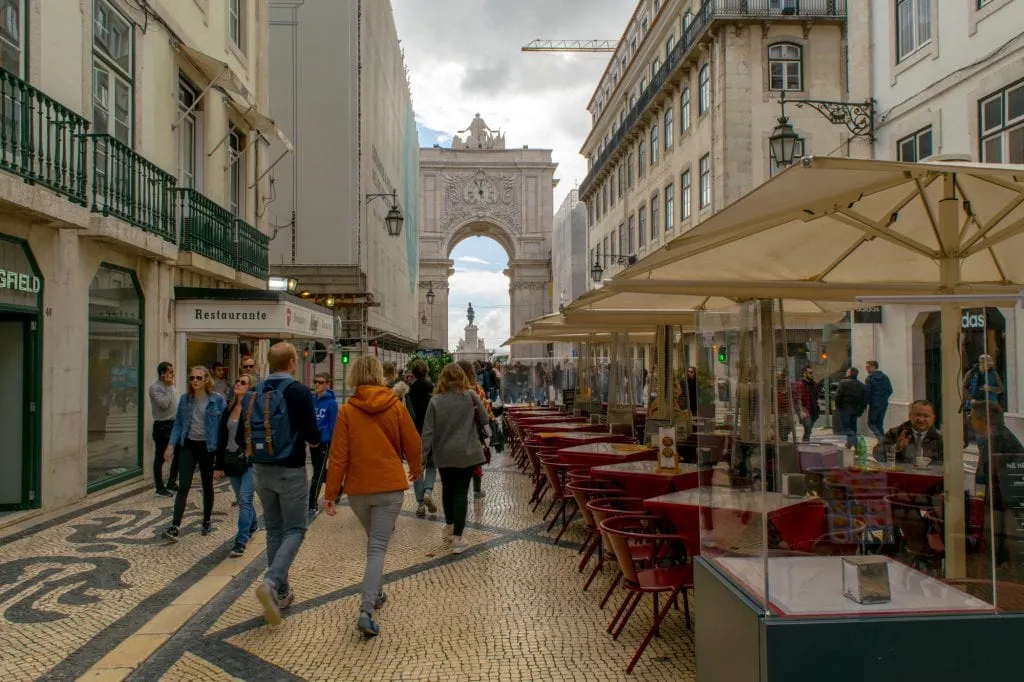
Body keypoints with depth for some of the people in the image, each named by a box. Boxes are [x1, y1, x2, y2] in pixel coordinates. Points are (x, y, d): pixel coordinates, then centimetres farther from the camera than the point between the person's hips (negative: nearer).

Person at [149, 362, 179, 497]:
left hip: (174, 424, 8)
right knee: (160, 458, 2)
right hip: (162, 426, -8)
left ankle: (171, 483, 27)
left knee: (178, 454, 13)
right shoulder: (154, 387, -12)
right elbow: (164, 404, -23)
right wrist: (169, 387, -16)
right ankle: (160, 488, 11)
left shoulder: (170, 386, 13)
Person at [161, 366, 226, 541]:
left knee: (207, 486, 13)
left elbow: (222, 425, -6)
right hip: (188, 445, 2)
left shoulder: (217, 400, -7)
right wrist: (171, 445, -2)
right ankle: (175, 527, -7)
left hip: (208, 447, -2)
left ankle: (207, 522, 28)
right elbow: (178, 423, 8)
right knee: (183, 487, -6)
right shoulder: (185, 399, 3)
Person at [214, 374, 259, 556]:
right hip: (231, 460, 6)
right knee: (241, 499, 18)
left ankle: (241, 541, -6)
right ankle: (252, 526, 41)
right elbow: (222, 438, 11)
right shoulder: (229, 409, 7)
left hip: (250, 460, -6)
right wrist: (218, 465, 10)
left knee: (245, 499, -9)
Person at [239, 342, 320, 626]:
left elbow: (242, 438, 5)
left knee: (274, 529, 15)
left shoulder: (253, 393, 3)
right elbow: (313, 438, -16)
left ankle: (281, 592, 21)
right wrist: (311, 441, 7)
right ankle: (271, 582, -17)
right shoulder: (300, 392, -13)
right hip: (290, 471, -5)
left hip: (262, 470, 5)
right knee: (294, 530, 4)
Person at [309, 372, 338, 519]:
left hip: (324, 442, -6)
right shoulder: (312, 400, 5)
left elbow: (333, 425, -10)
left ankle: (312, 506, 3)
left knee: (317, 474, -3)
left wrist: (332, 445, -11)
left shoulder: (331, 402, -11)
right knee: (321, 472, 19)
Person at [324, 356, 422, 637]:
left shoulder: (347, 410, -5)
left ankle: (375, 594, 36)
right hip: (390, 486, -1)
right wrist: (416, 469, 22)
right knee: (378, 547, 0)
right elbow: (413, 443, 3)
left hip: (357, 488, 1)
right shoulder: (396, 406, -4)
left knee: (373, 541, 24)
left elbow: (338, 454, -6)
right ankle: (366, 612, -12)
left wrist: (331, 492, 0)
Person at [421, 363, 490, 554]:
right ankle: (458, 539, -2)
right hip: (466, 452, -1)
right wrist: (486, 431, 23)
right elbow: (483, 419, 2)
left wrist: (424, 452, -2)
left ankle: (449, 527, 38)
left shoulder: (436, 400, -7)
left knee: (447, 489, 20)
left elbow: (428, 429, -8)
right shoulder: (470, 396, -8)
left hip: (444, 453, 1)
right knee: (461, 492, 1)